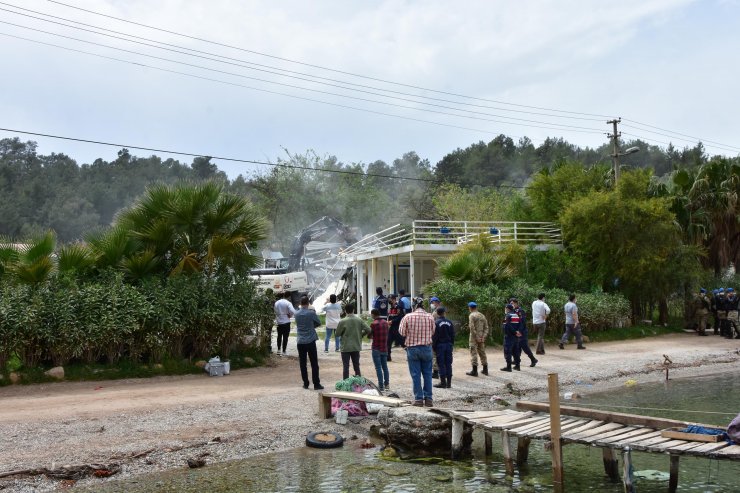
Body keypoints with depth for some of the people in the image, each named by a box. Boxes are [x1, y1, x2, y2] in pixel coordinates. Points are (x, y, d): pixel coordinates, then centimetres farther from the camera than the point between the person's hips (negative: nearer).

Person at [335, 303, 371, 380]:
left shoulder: (342, 322, -15)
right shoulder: (359, 320, -5)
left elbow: (337, 333, -7)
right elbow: (368, 330, -6)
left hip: (346, 347, -3)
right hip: (356, 347, 3)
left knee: (345, 366, 4)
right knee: (356, 365, 15)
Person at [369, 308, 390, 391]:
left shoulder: (374, 323, -14)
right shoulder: (385, 322, 5)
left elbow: (370, 335, -9)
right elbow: (387, 334, 10)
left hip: (376, 349, -6)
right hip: (385, 348, 6)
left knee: (378, 368, -1)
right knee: (385, 366, 15)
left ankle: (381, 386, -1)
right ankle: (386, 385, 21)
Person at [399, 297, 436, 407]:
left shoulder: (408, 317, -10)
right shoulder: (430, 317, -4)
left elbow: (402, 332, -5)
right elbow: (432, 332, 5)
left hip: (412, 348, -1)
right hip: (426, 347, 1)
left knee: (415, 375, 5)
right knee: (427, 374, 11)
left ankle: (418, 399, 7)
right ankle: (428, 398, 13)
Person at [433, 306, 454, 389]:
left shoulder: (436, 323, -10)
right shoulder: (449, 323, 6)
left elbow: (434, 336, -11)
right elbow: (453, 335, 9)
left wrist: (433, 347, -3)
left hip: (440, 345, -5)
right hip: (449, 345, 5)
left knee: (441, 364, -1)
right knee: (448, 363, 7)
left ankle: (443, 382, -1)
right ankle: (449, 382, 9)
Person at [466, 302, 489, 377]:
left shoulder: (472, 315, -9)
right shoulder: (482, 315, 11)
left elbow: (472, 327, -18)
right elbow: (486, 327, 8)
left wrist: (476, 337, -15)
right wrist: (483, 336, 2)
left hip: (474, 337, -7)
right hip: (481, 338, 7)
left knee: (474, 353, -4)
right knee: (482, 353, 15)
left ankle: (474, 371, -6)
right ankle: (485, 370, 22)